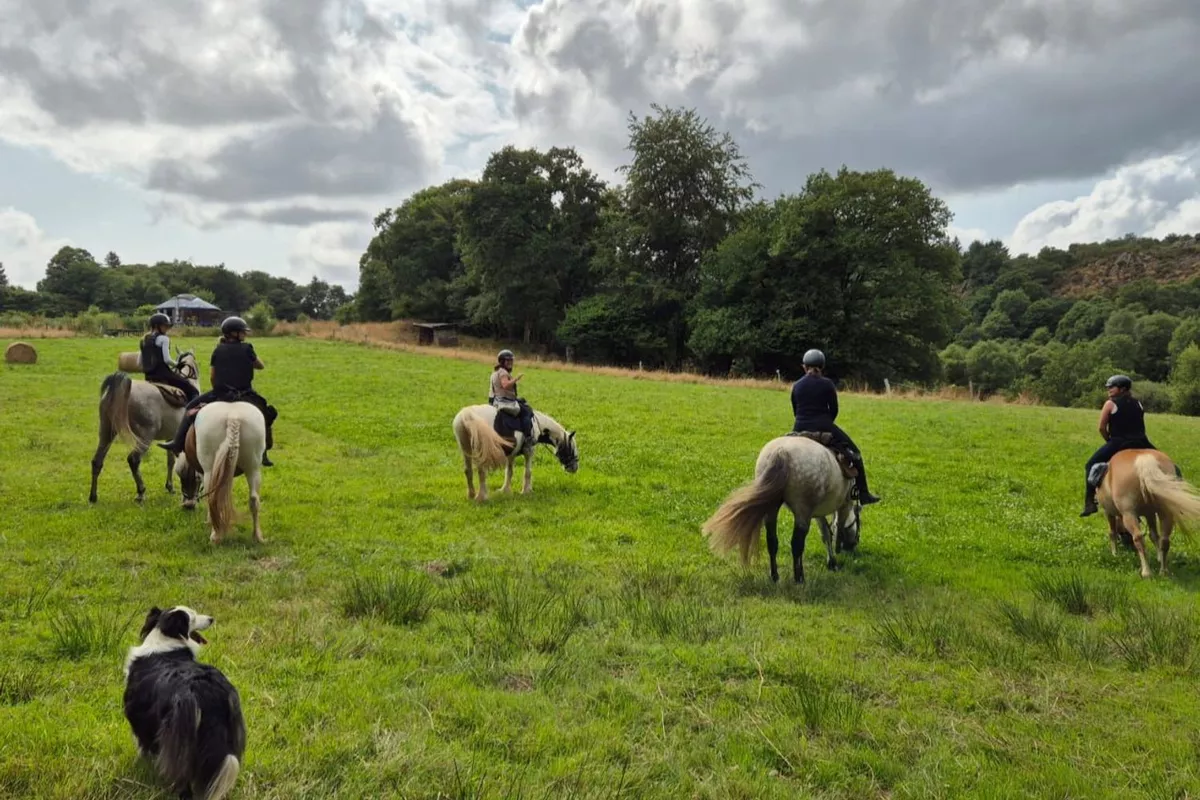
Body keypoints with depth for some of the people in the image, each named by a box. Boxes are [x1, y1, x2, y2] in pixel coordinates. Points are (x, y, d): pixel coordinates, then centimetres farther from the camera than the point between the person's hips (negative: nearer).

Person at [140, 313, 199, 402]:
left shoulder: (144, 339, 13)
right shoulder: (163, 338, -9)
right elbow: (167, 360, -19)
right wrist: (176, 364, -2)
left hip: (149, 376, 8)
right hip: (163, 374, -8)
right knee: (192, 391, -6)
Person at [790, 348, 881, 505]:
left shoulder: (796, 386, 6)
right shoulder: (827, 384, -2)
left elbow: (795, 411, 11)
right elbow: (834, 410, 2)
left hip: (800, 430, 3)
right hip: (823, 427, -3)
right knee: (854, 452, 11)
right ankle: (863, 494, 9)